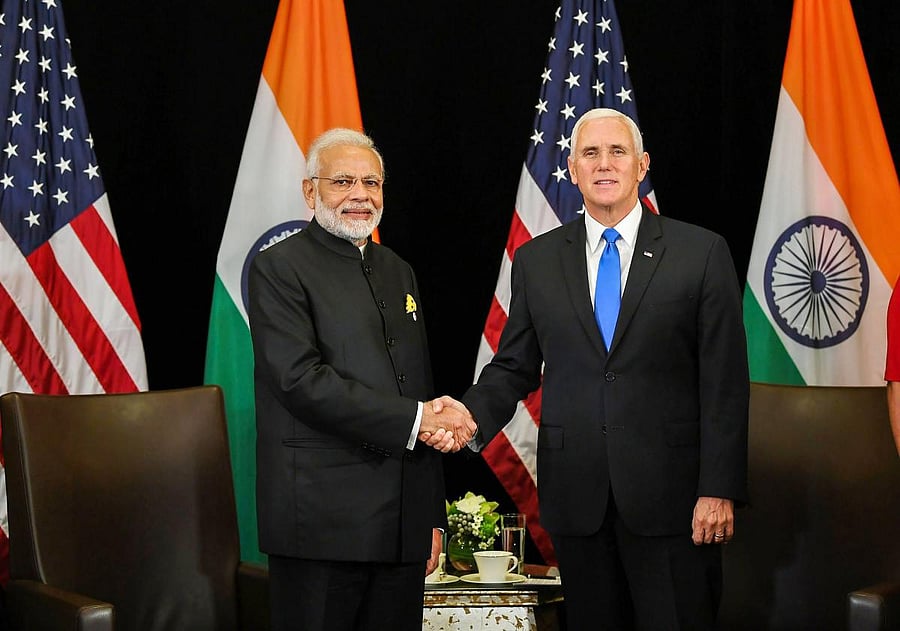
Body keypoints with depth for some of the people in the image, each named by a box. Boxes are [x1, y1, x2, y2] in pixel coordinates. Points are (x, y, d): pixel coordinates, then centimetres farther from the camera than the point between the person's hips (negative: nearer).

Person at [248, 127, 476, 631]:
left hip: (403, 524, 6)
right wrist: (415, 419, -16)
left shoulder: (399, 272, 18)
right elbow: (302, 380, -16)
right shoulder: (279, 268, -3)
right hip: (323, 522, -6)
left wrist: (433, 516, 15)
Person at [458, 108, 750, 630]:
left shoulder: (702, 253, 0)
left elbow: (725, 381, -3)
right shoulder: (536, 261, 8)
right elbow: (514, 366, 9)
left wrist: (720, 489, -8)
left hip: (670, 494, -2)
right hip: (575, 496, 3)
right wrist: (472, 416, -11)